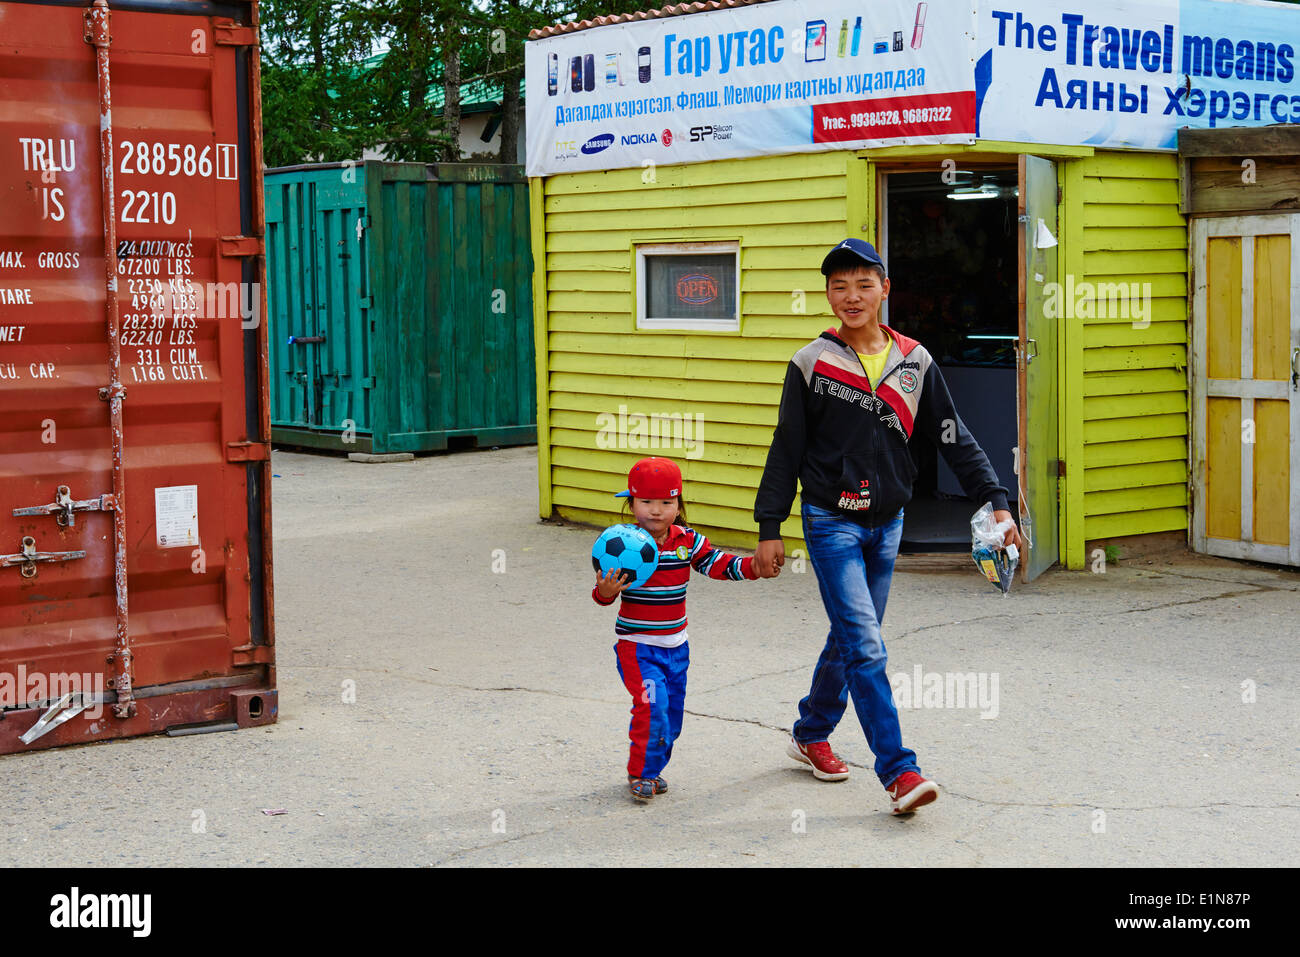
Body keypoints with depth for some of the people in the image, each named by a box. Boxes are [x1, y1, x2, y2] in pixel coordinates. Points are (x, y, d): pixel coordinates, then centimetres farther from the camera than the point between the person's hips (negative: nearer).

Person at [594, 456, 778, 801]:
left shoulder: (688, 542, -1)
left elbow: (719, 565, 0)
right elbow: (603, 590, -14)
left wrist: (755, 567, -14)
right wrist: (605, 591, -37)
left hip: (675, 645, 6)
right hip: (636, 646, -5)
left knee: (673, 711, 12)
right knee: (652, 705, -18)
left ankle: (652, 769, 31)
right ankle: (640, 773, 0)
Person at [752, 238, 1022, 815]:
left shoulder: (914, 362, 4)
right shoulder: (811, 364, -4)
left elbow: (954, 439, 6)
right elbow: (786, 449, 0)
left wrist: (996, 502, -2)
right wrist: (769, 528, -1)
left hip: (886, 522, 4)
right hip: (831, 521, -4)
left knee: (850, 639, 14)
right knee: (865, 646, -12)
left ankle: (811, 735, 35)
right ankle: (899, 772, -14)